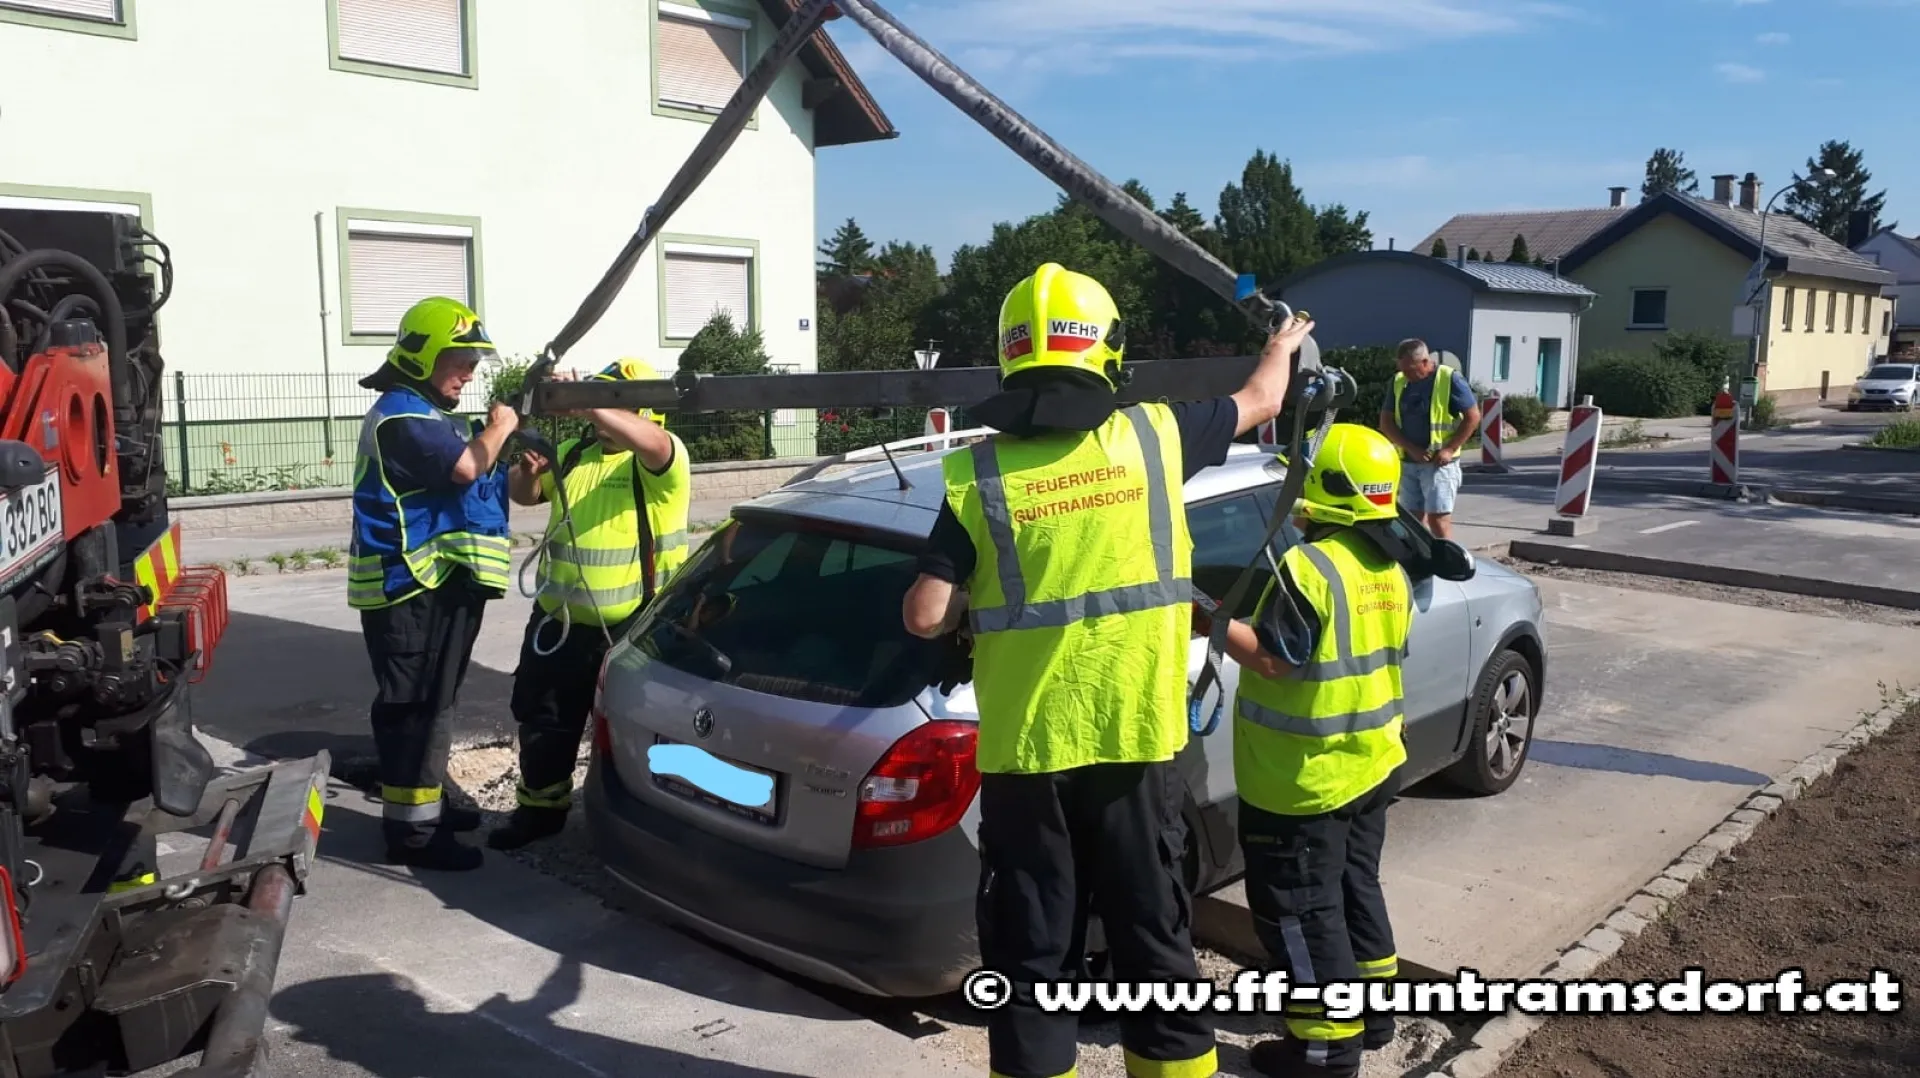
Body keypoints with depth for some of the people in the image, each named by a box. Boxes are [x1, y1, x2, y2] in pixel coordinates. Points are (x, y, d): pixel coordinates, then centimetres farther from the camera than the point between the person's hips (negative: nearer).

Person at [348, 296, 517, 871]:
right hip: (410, 590, -11)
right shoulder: (400, 415, -16)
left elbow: (475, 471, 16)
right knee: (414, 708, -6)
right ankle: (411, 831, 0)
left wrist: (505, 425, 1)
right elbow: (465, 466, -29)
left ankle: (424, 806, 30)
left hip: (437, 585, 11)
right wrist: (498, 427, -10)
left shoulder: (430, 414, 19)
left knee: (428, 704, 18)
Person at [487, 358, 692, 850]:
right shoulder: (575, 452, 12)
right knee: (542, 719, 17)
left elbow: (650, 441, -35)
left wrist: (582, 403, -43)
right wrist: (529, 470, -4)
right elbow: (525, 496, 20)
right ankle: (540, 808, 35)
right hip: (557, 621, 7)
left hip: (630, 629, -6)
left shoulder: (663, 457, -11)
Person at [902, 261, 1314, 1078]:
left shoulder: (977, 474, -7)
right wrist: (1284, 347, 37)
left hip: (1024, 748, -1)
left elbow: (925, 617, -10)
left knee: (1030, 952, 11)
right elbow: (1260, 402, 16)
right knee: (1153, 940, 16)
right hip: (1134, 739, 1)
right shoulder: (1154, 438, -2)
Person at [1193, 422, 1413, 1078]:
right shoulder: (1391, 569, 6)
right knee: (1354, 887, 23)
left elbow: (1274, 660, -23)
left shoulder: (1309, 566, -23)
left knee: (1298, 908, 3)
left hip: (1304, 778, -9)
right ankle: (1373, 1008, 36)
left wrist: (1212, 623, -12)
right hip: (1370, 762, 9)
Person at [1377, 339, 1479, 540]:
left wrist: (1449, 449, -15)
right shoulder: (1399, 381, 6)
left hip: (1438, 462, -6)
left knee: (1438, 519, -8)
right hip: (1408, 462, 6)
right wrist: (1411, 448, -8)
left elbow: (1473, 417, -8)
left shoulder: (1449, 379, -9)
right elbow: (1386, 421, 6)